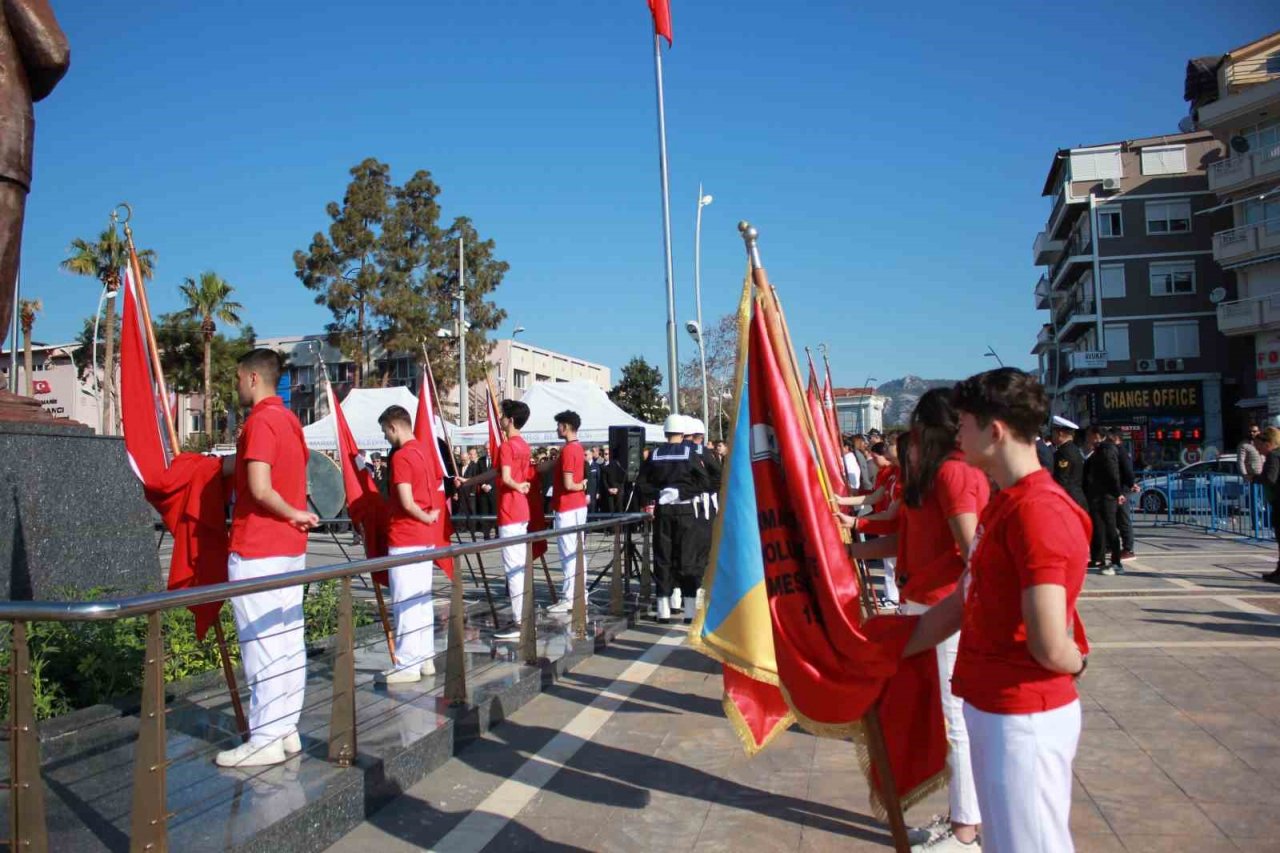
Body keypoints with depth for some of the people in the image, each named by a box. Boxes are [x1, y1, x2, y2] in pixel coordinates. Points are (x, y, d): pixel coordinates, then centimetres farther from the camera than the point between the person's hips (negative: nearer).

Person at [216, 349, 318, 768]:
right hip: (290, 547, 9)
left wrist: (293, 513, -9)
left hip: (257, 551, -9)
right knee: (288, 640, 11)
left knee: (262, 645, -4)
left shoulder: (260, 421, -14)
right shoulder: (289, 419, 14)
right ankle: (285, 729, 19)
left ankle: (265, 740, 2)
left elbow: (260, 489, -23)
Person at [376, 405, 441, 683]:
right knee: (422, 600, 12)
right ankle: (425, 658, 18)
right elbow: (435, 490, 20)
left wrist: (426, 518, -7)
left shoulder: (401, 456, -15)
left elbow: (407, 503, -22)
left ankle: (407, 665, 1)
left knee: (405, 602, -4)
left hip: (405, 539, -9)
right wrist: (432, 515, 8)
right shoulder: (423, 451, 12)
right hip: (425, 537, 9)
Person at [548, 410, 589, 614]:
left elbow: (568, 484, -20)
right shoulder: (578, 448, 12)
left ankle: (568, 599, -2)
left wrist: (581, 486, -3)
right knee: (577, 552, 12)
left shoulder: (568, 450, -17)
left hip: (567, 509, -9)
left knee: (569, 554, -5)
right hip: (579, 506, 9)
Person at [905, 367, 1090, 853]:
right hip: (990, 705, 9)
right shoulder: (1002, 504, 10)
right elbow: (962, 603, 15)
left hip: (1024, 717, -9)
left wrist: (1076, 664, -4)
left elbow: (1051, 647, -26)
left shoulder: (1037, 511, -23)